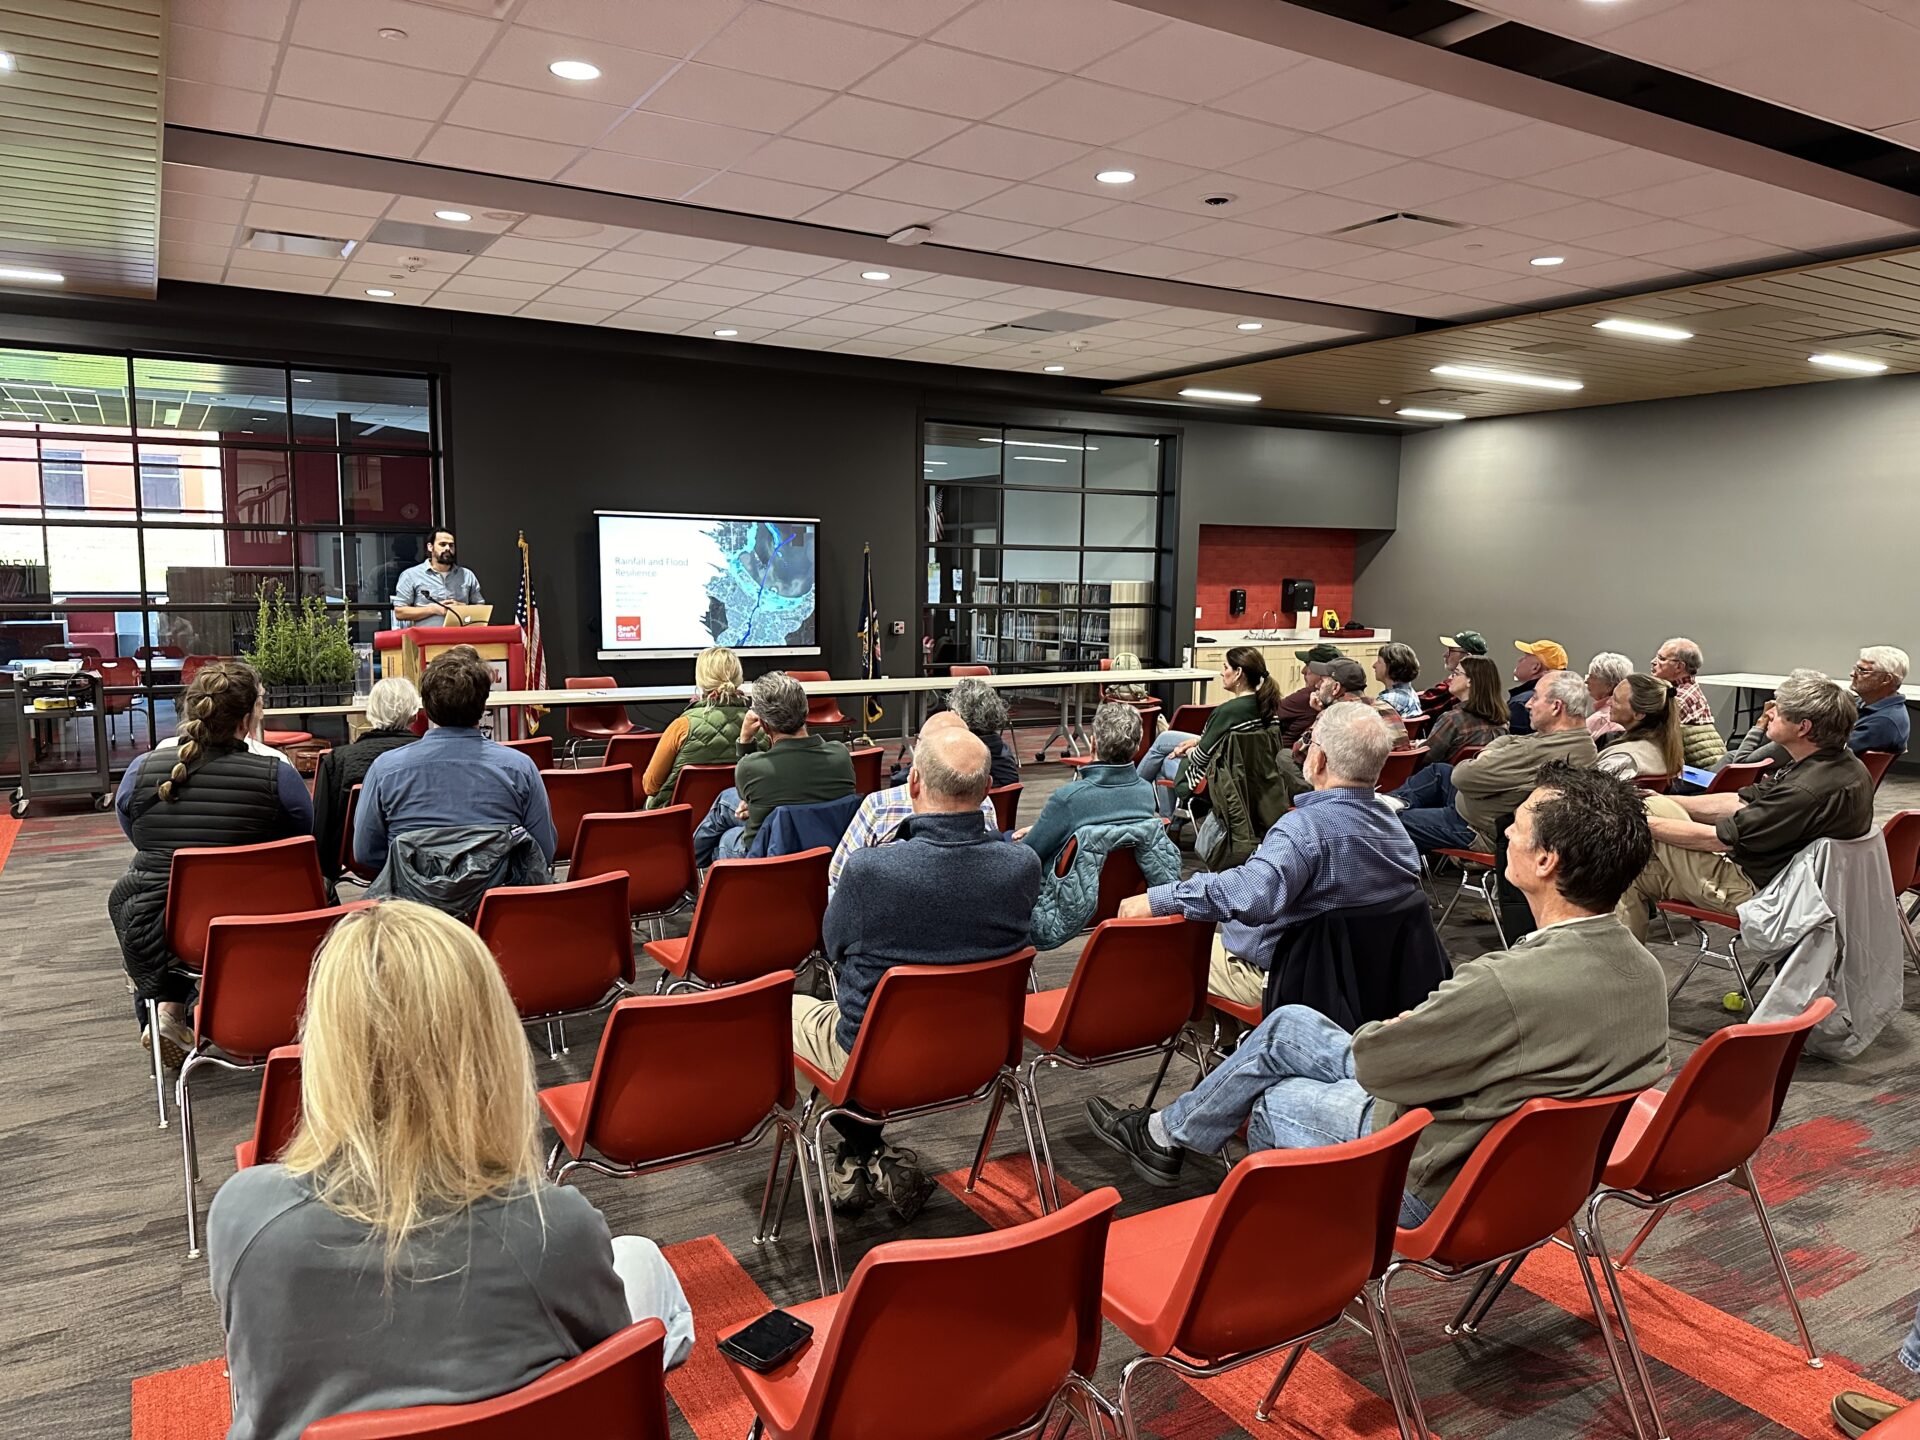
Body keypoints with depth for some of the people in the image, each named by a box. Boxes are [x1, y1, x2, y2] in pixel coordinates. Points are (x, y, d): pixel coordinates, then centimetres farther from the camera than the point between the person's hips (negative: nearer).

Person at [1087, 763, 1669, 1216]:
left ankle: (1167, 1135, 43)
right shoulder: (1645, 969, -9)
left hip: (1435, 1181, -8)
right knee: (1287, 1025, 16)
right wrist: (1418, 1027, 4)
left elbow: (1371, 1061, -22)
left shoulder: (1509, 984, -37)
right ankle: (1169, 1133, 35)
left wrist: (1388, 1029, 1)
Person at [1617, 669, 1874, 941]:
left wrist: (1644, 822, -14)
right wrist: (1665, 802, 5)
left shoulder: (1808, 790, -31)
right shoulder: (1844, 764, 2)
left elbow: (1718, 838, -24)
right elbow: (1742, 802, 7)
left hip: (1752, 892, -10)